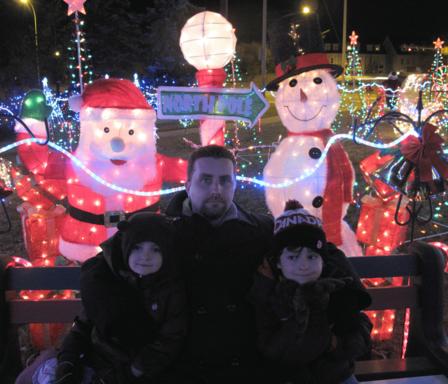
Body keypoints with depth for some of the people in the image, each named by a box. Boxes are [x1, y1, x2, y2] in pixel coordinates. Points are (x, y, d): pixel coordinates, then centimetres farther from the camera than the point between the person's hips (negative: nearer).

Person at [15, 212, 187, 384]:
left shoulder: (173, 291, -13)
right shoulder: (104, 277, -3)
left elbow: (166, 344, -12)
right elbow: (85, 323, 4)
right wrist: (68, 361, -10)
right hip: (98, 357, 4)